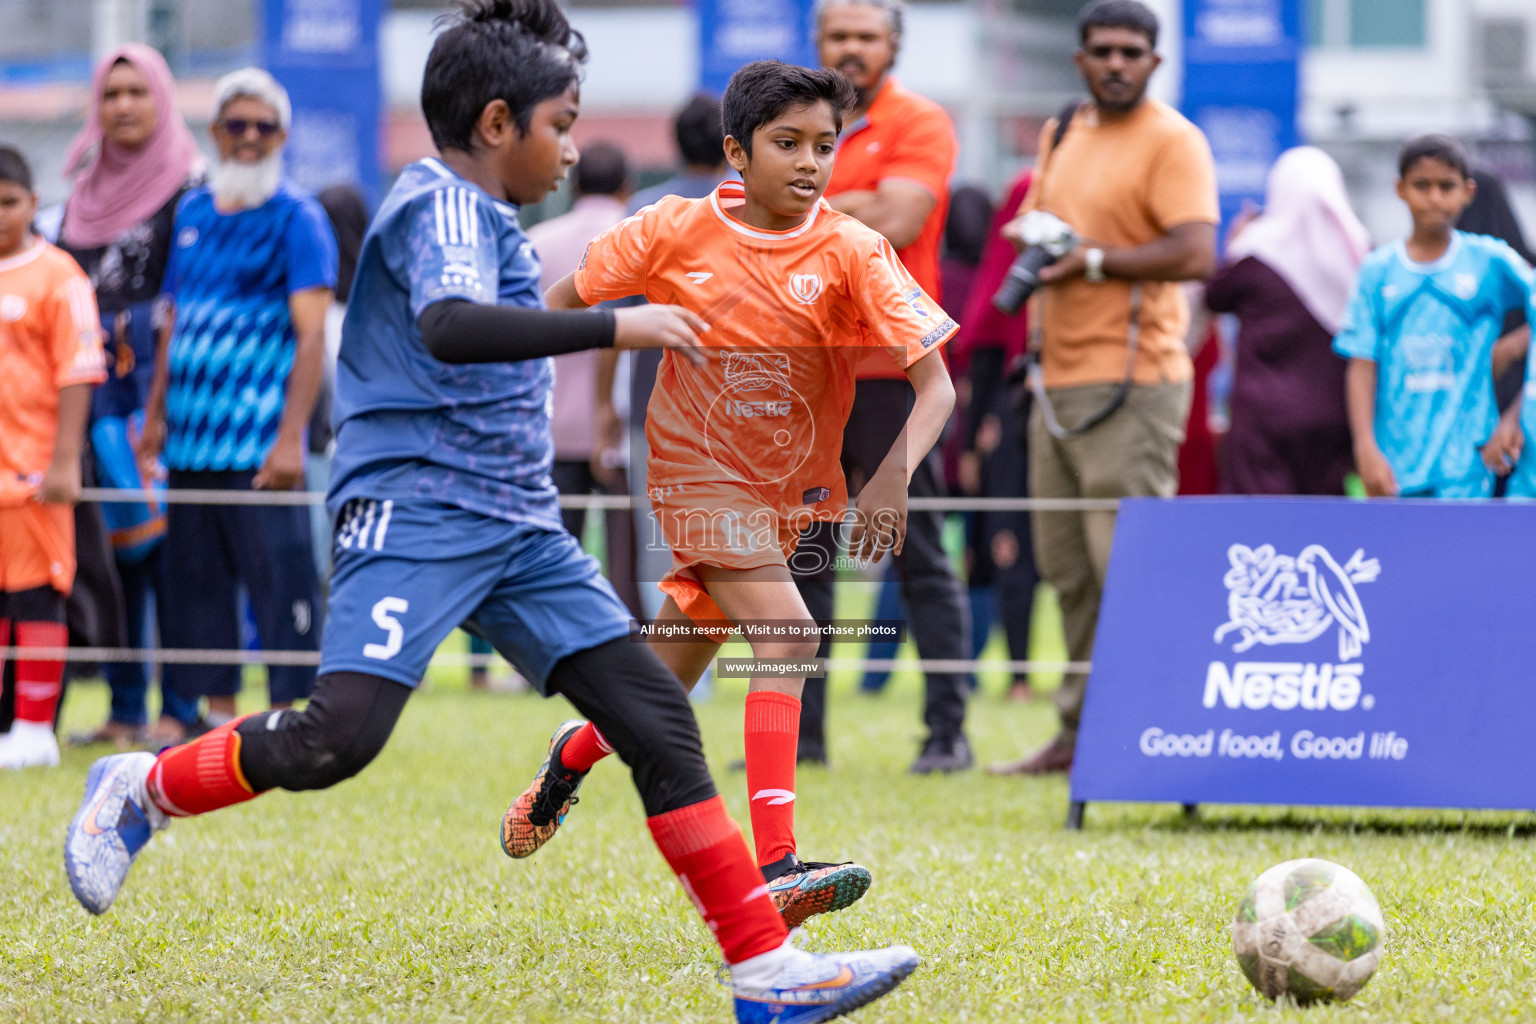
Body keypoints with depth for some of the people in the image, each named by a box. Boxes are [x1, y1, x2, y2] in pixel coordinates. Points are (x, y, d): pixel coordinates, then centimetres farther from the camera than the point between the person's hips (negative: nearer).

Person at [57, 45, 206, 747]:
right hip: (93, 380, 6)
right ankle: (124, 708, 9)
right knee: (112, 542, 4)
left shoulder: (189, 186, -1)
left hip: (161, 377, -6)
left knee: (166, 537, -9)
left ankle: (180, 707, -6)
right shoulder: (85, 193, 17)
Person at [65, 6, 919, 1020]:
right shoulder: (440, 204, -11)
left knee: (660, 716, -1)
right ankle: (143, 789, 6)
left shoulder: (486, 216, 19)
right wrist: (614, 327, -32)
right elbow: (447, 327, -31)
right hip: (415, 509, -9)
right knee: (337, 735, -22)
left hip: (520, 527, 9)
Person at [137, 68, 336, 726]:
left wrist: (290, 438, -19)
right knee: (195, 579, 9)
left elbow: (311, 335, -11)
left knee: (278, 577, -8)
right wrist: (155, 413, 14)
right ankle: (219, 715, 17)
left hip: (259, 442, -7)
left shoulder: (296, 218, -4)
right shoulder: (193, 212, 15)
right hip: (191, 439, 7)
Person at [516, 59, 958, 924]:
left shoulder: (852, 253, -14)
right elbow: (567, 302, 4)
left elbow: (936, 382, -20)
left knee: (662, 689, 11)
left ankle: (575, 754, 44)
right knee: (789, 636, -25)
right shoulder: (676, 232, -11)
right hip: (699, 476, -3)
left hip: (797, 489, 3)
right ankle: (774, 868, -30)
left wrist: (895, 473, -36)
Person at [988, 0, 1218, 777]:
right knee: (1068, 568, 11)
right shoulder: (1062, 133, 18)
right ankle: (1081, 731, 17)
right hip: (1058, 379, 8)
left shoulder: (1173, 142, -8)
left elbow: (1196, 254, -18)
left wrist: (1093, 261, -16)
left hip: (1132, 383, -8)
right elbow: (1032, 222, 30)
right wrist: (1030, 238, 7)